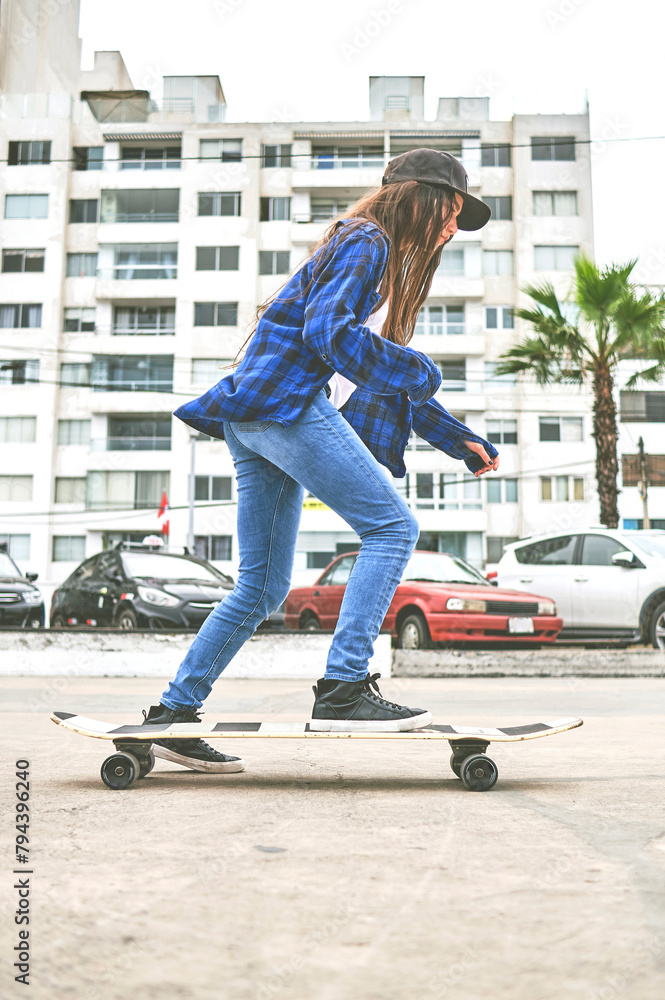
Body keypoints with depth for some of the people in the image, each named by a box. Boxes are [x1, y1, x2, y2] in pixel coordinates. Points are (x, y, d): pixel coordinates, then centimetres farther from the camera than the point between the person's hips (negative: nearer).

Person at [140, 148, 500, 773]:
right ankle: (343, 689, -15)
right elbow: (328, 331, -18)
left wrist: (457, 440, 26)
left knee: (263, 586, 9)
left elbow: (388, 379, 31)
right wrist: (420, 372, -9)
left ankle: (174, 711, 14)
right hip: (286, 401, -10)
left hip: (260, 418, 10)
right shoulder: (365, 241, -2)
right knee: (392, 527, -12)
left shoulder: (383, 261, 29)